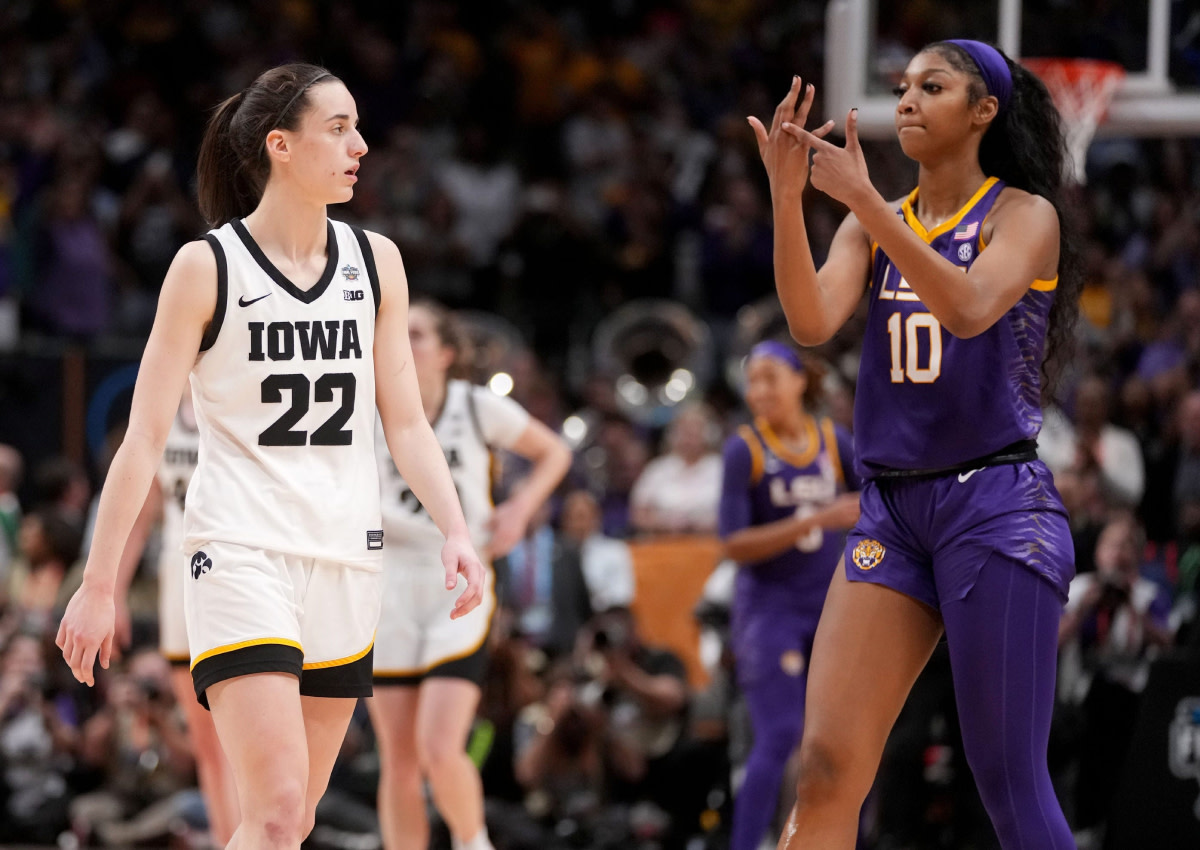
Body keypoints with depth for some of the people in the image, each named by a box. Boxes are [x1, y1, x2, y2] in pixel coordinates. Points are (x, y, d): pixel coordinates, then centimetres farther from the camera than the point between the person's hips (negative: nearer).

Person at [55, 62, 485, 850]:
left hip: (346, 560, 5)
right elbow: (146, 436, -4)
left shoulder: (376, 262, 8)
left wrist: (455, 531, -6)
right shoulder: (207, 268, -5)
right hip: (242, 555, -5)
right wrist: (98, 585, -6)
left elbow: (406, 422, 10)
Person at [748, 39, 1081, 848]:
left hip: (996, 505, -5)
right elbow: (812, 321, -4)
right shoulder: (875, 226, 13)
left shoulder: (1024, 214, -1)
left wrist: (862, 198, -26)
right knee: (826, 767, -5)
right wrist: (787, 196, -18)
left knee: (1009, 780, -6)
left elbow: (968, 308, -22)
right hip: (893, 509, 5)